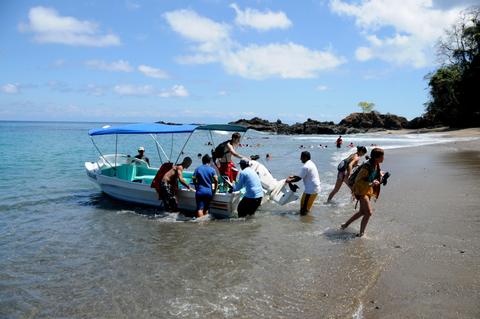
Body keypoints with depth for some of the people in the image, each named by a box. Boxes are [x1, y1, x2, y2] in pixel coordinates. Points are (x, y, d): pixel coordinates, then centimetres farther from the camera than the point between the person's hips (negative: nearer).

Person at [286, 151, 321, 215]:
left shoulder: (306, 167, -20)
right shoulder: (311, 163, 12)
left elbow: (298, 178, -16)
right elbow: (302, 175, 22)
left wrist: (289, 181, -2)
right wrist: (293, 176, 20)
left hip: (311, 189, -10)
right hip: (315, 187, 10)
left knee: (304, 203, 2)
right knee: (308, 203, 22)